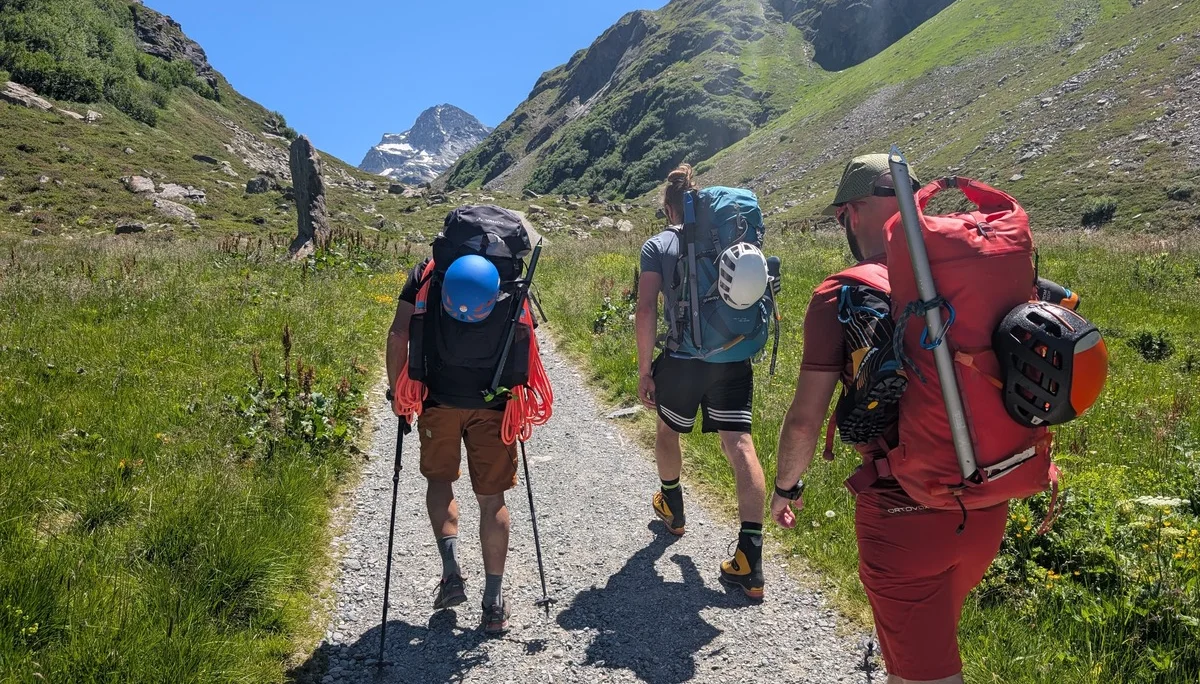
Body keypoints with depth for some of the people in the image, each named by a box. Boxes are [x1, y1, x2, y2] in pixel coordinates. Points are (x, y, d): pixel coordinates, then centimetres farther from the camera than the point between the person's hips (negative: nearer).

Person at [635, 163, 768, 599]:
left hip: (681, 361, -2)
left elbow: (646, 310, -11)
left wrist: (644, 371, -6)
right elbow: (757, 297, 10)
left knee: (667, 429, 25)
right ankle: (750, 561, -10)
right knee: (739, 444, -3)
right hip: (733, 359, 2)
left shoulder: (657, 246, -2)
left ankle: (672, 509, 46)